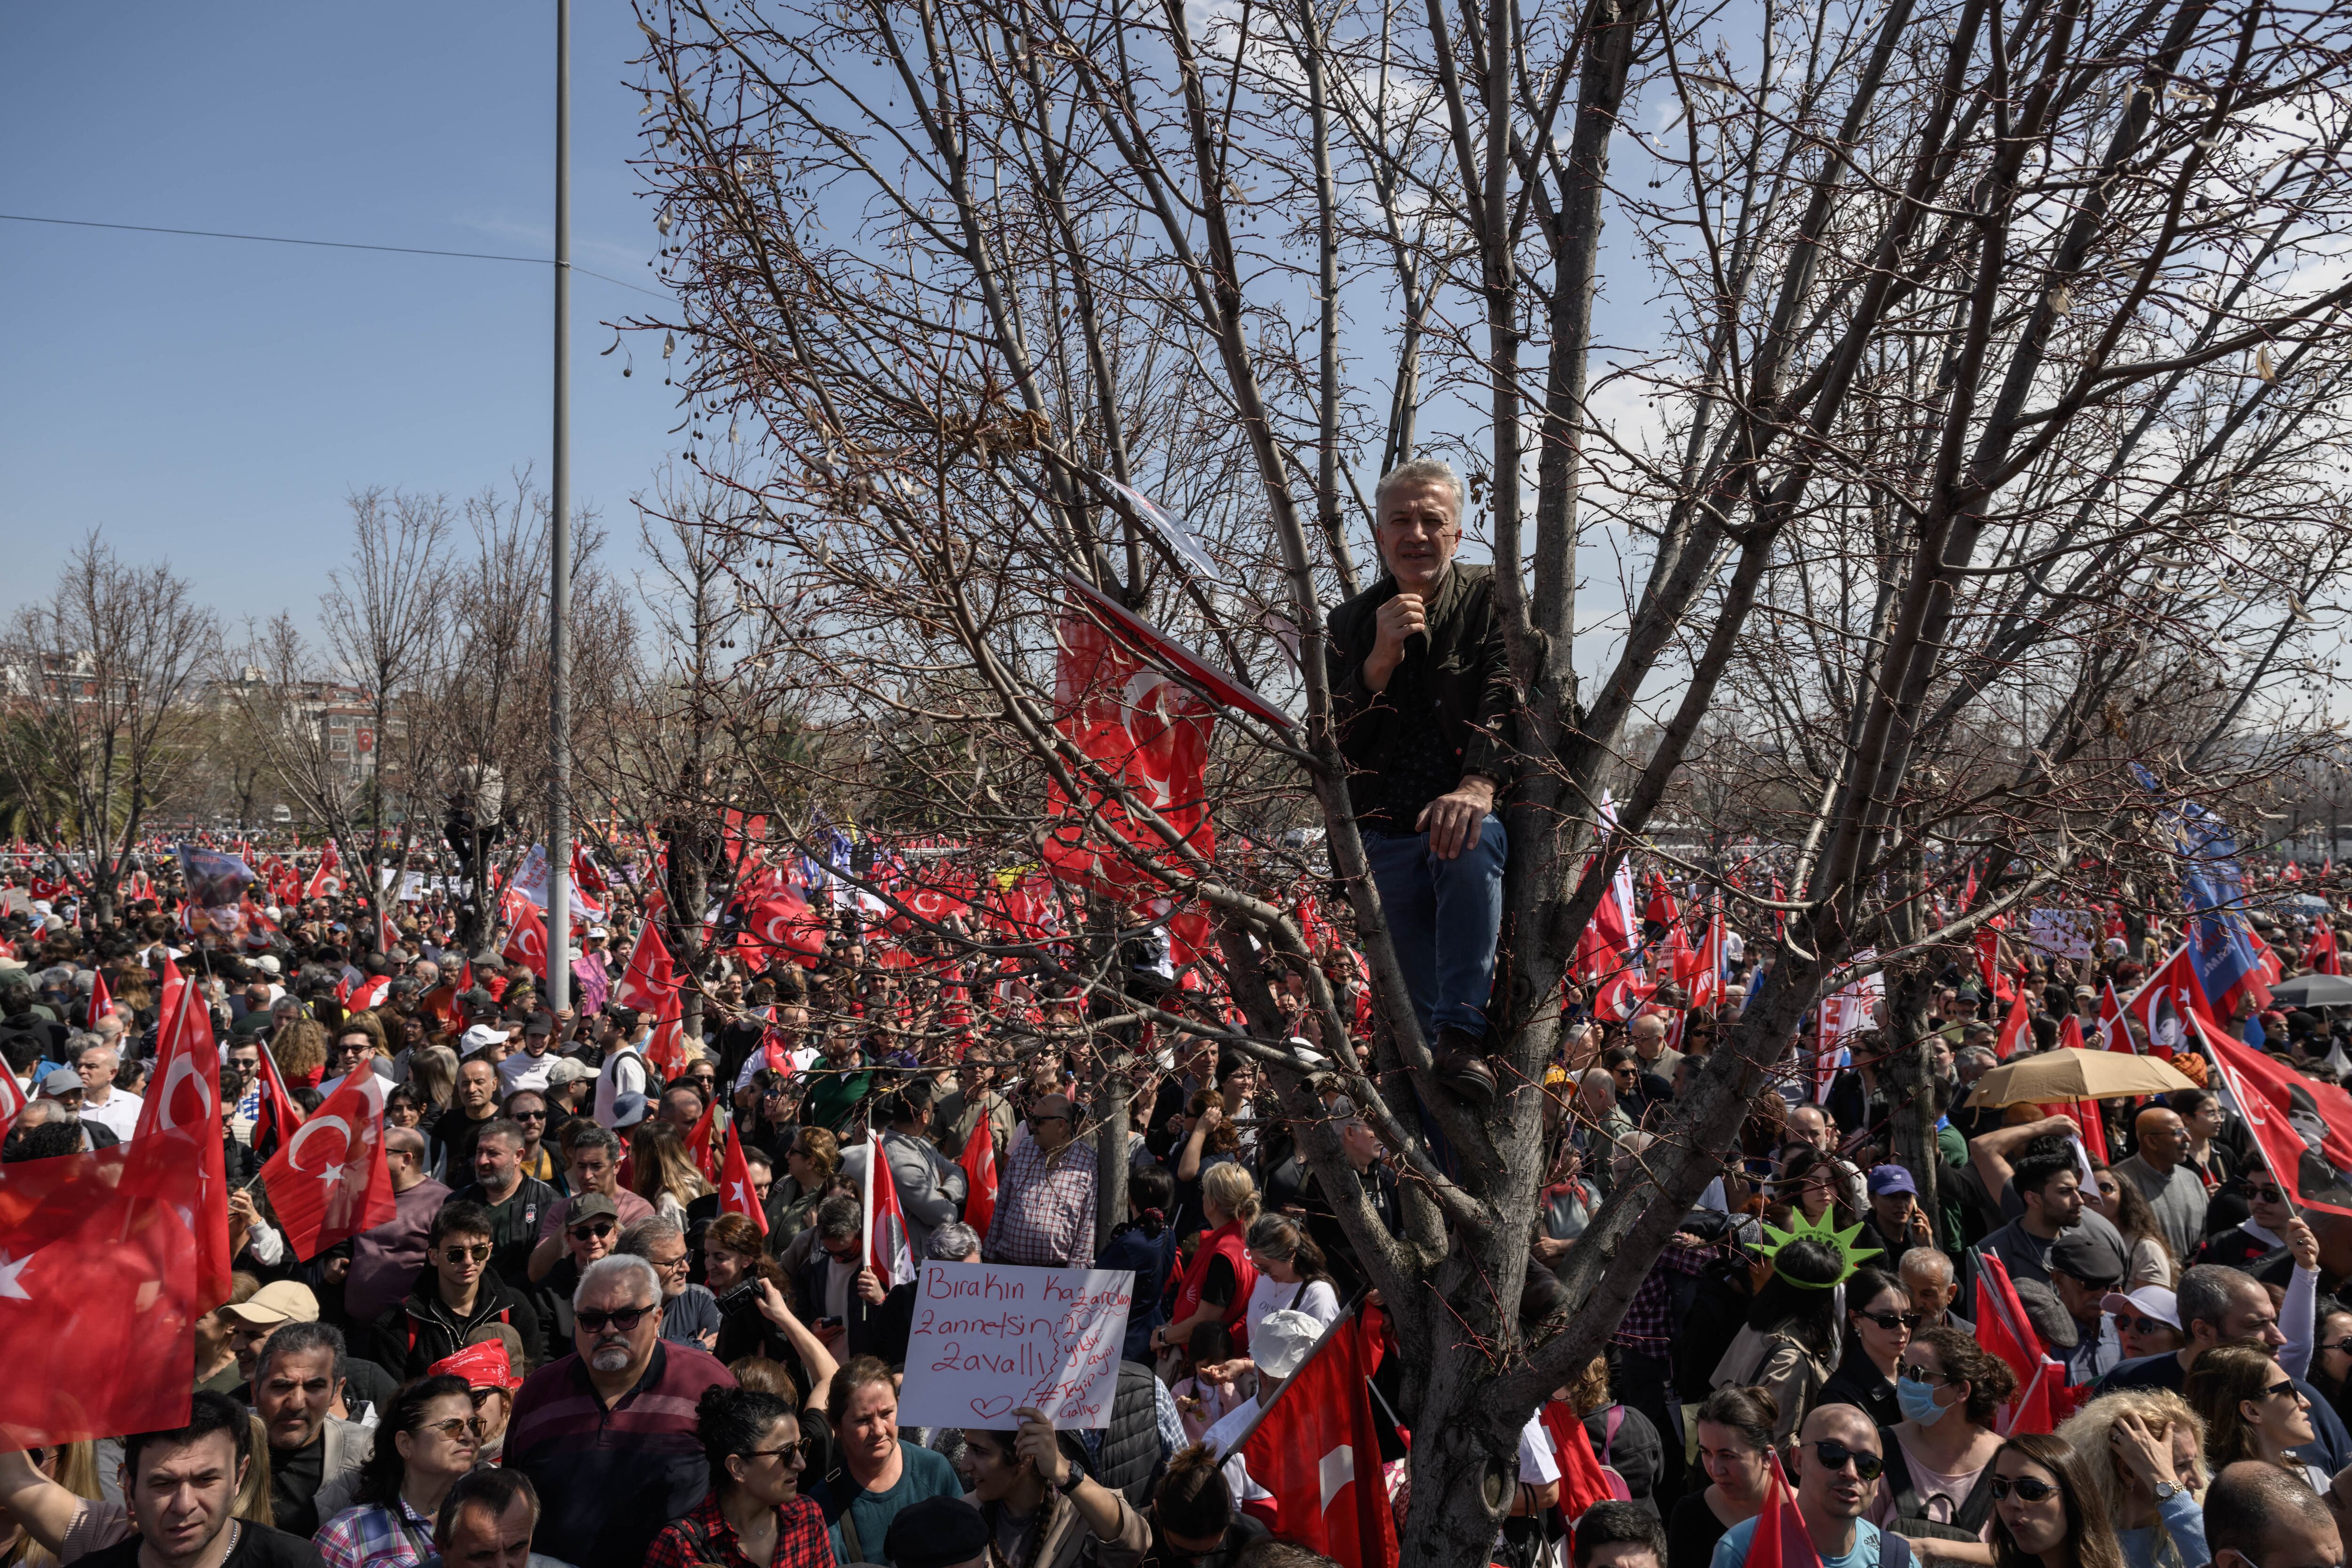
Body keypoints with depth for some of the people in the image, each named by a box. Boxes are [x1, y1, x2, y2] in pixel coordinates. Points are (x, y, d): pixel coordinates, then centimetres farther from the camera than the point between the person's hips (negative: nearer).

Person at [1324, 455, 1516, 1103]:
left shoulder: (1492, 598, 2)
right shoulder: (1351, 623, 10)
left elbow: (1506, 695, -15)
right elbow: (1333, 741, 0)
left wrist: (1478, 785, -34)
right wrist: (1379, 661, -16)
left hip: (1470, 818, -3)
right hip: (1388, 842, 3)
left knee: (1470, 844, -38)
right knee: (1416, 1013, -3)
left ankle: (1464, 1035, -34)